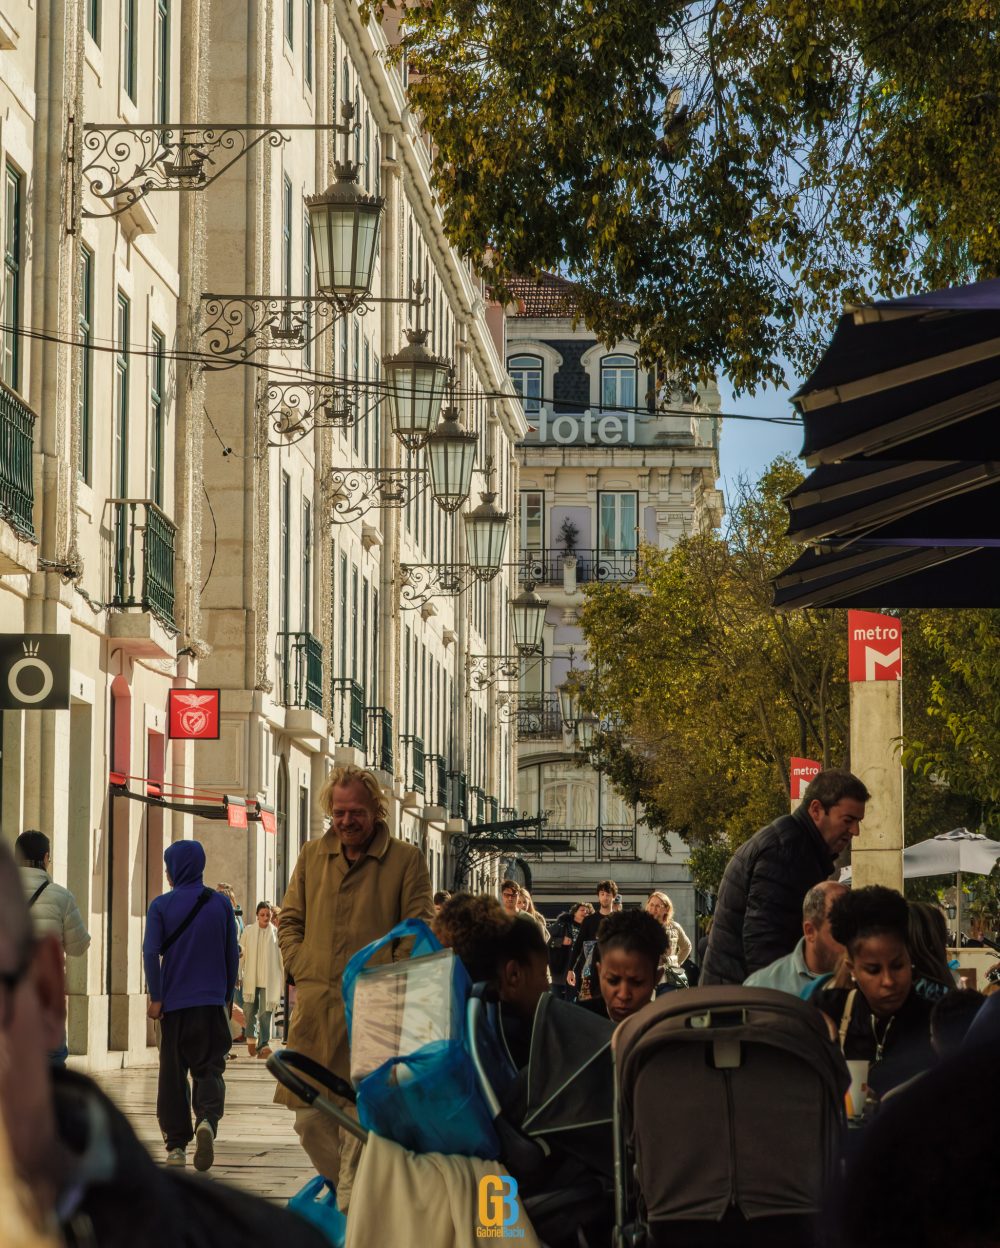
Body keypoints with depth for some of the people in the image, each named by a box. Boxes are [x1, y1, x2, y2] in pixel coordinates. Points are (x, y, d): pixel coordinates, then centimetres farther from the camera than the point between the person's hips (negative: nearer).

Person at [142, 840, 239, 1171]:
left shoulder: (161, 906, -3)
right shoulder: (220, 904, 4)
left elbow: (151, 952, -11)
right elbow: (232, 954, 7)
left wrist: (155, 997, -6)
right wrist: (227, 997, 17)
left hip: (173, 1003, -1)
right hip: (212, 1003, 1)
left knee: (173, 1073, 8)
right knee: (209, 1069, 4)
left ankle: (176, 1145, 7)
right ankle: (207, 1119, -24)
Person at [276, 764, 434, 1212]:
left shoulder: (406, 860, 3)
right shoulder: (312, 855, 15)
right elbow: (289, 919, 21)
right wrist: (299, 967, 6)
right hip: (315, 1003, 4)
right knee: (309, 1115, 4)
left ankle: (352, 1198, 0)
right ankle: (342, 1181, 23)